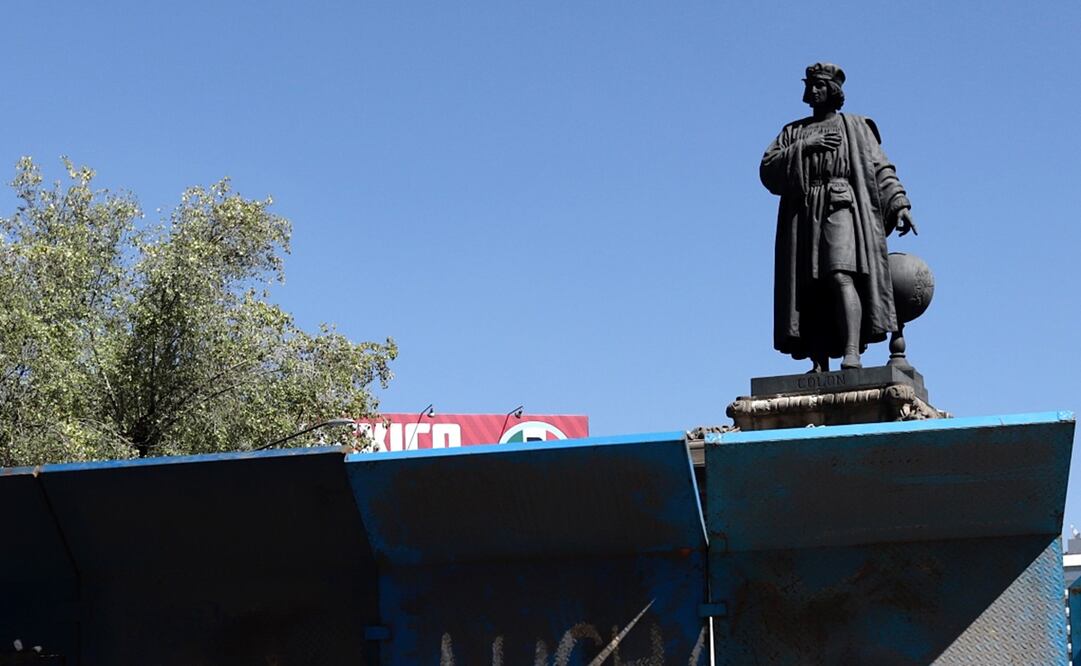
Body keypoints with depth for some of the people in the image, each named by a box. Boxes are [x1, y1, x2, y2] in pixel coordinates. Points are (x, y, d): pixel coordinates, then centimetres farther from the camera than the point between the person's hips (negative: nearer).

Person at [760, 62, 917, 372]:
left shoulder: (854, 126, 18)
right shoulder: (792, 132, 24)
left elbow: (880, 168, 9)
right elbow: (767, 169, 10)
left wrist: (899, 204, -5)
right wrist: (803, 146, -3)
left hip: (842, 209, -3)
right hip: (803, 218, 3)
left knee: (841, 275, -24)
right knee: (811, 291, -6)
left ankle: (852, 354, -34)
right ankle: (819, 366, -9)